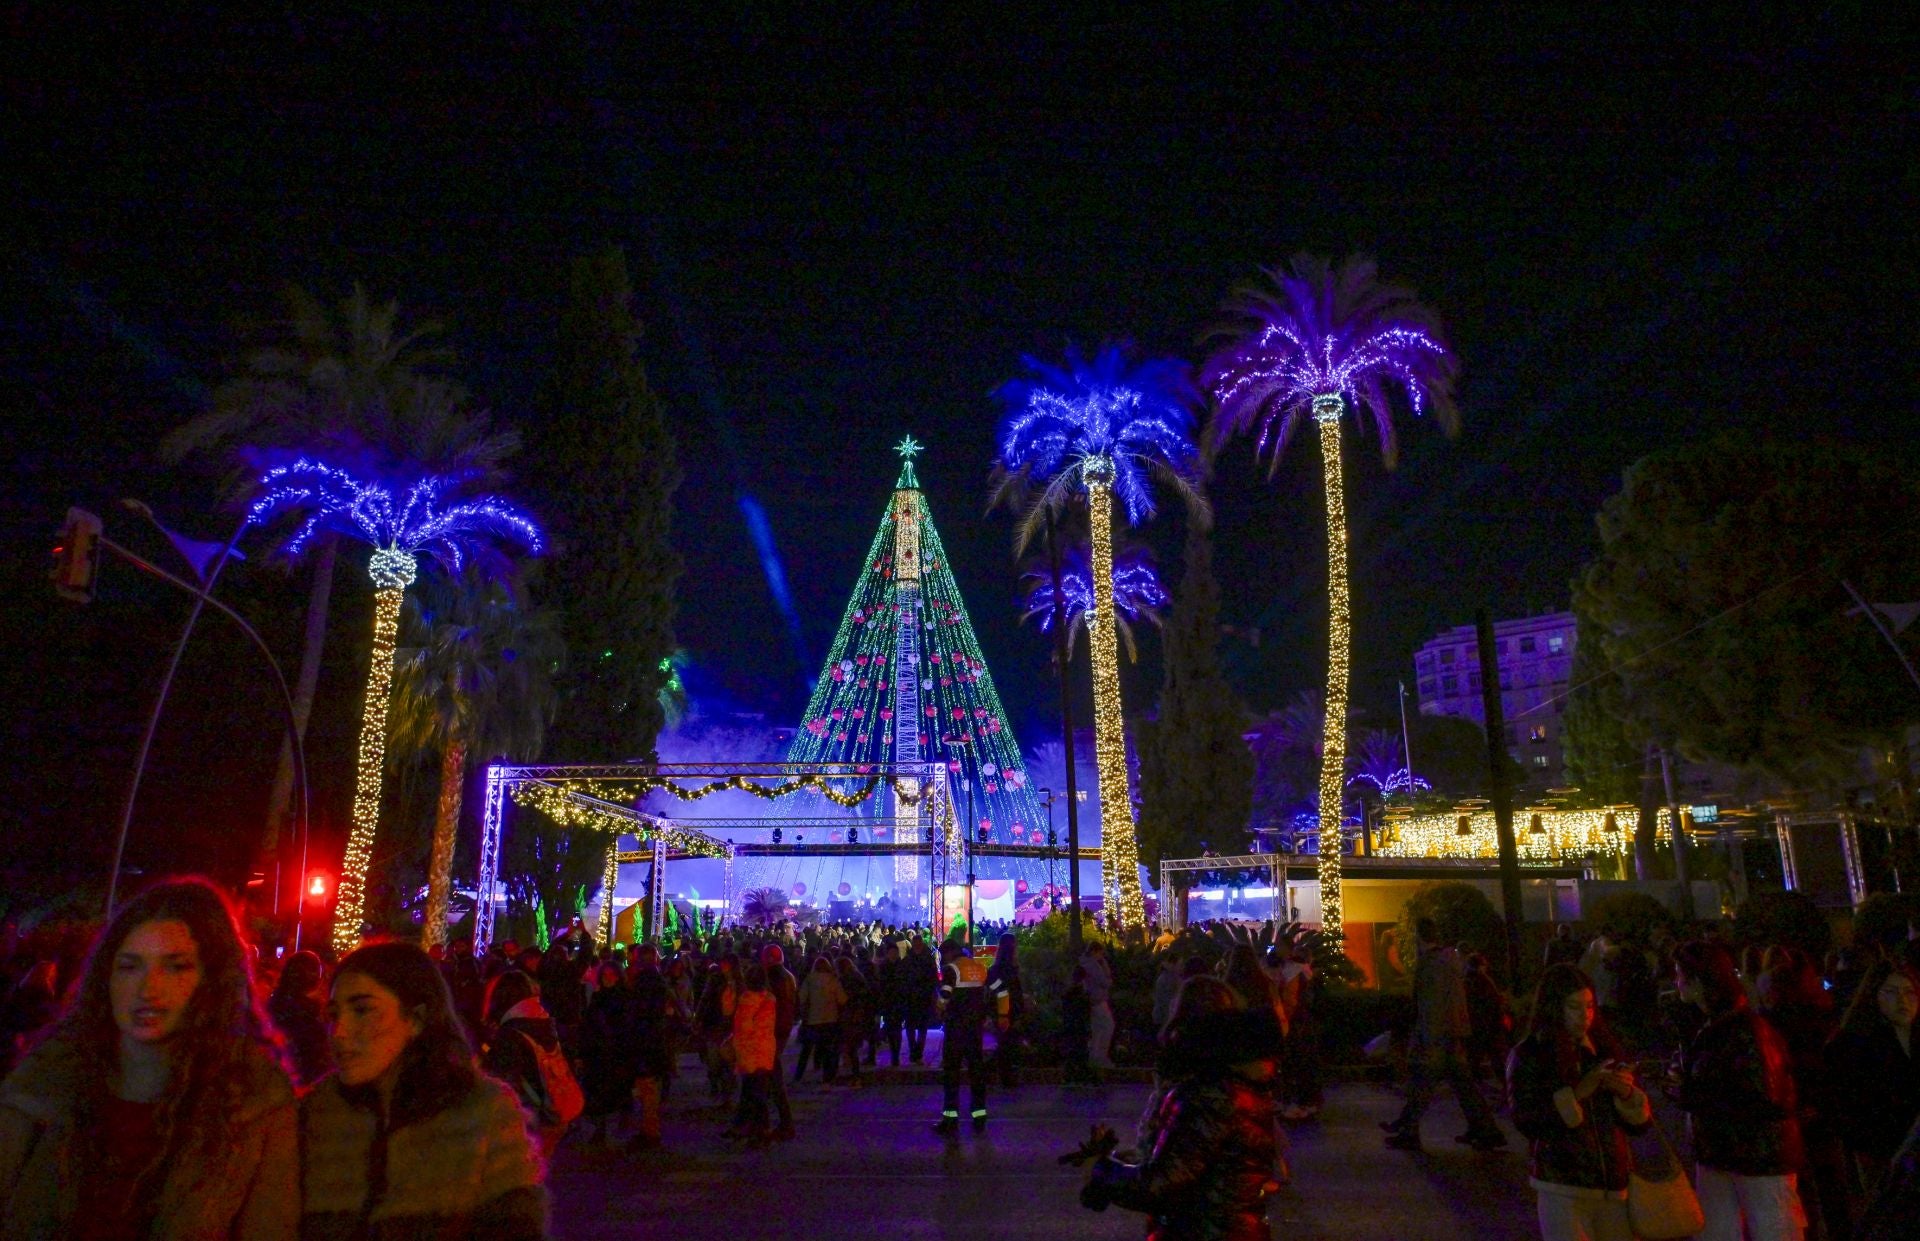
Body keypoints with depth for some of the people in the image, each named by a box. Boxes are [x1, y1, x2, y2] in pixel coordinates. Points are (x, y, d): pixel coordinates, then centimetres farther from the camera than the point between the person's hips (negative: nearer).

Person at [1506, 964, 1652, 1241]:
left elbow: (1642, 1123, 9)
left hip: (1615, 1187, 4)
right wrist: (1578, 1092, -21)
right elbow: (1525, 1121, -14)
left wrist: (1627, 1093, -11)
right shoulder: (1528, 1056, -3)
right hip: (1563, 1189, -4)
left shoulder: (1606, 1050, 9)